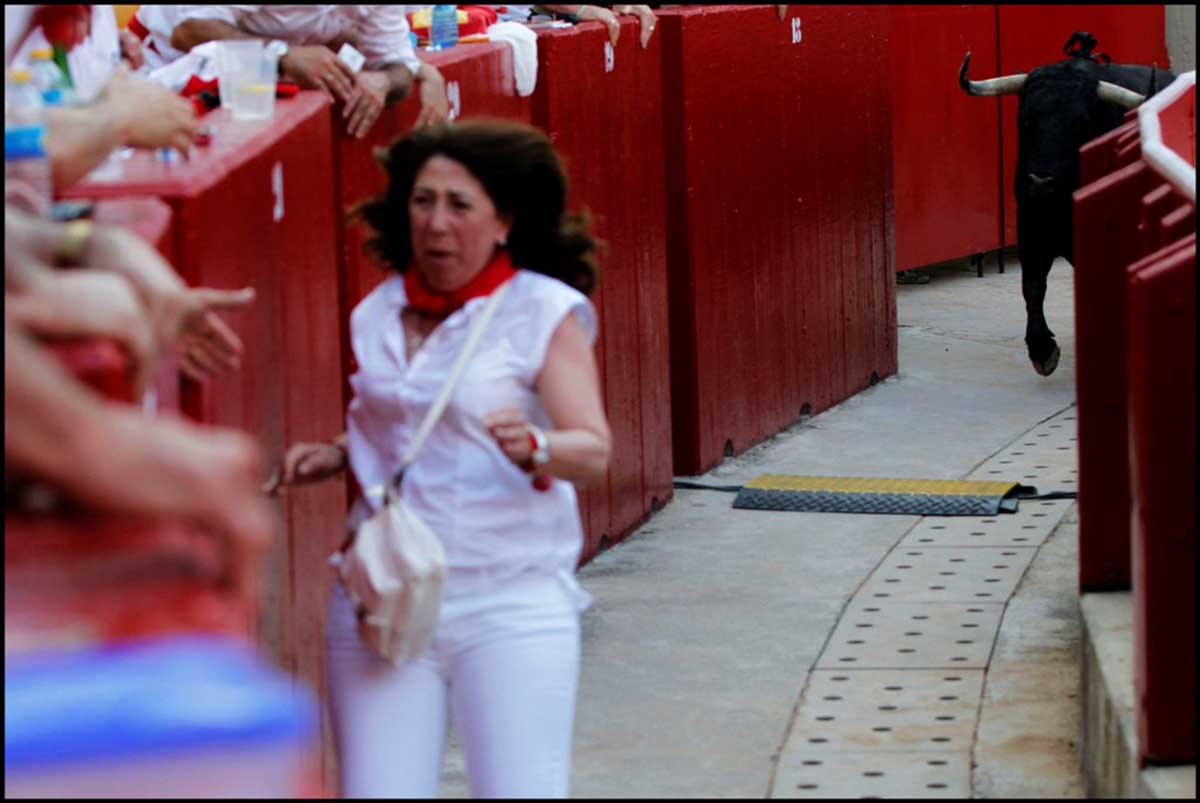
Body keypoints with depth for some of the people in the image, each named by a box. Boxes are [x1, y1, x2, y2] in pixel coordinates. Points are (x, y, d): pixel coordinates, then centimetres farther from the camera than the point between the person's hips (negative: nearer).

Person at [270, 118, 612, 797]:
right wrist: (336, 457, 9)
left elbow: (594, 453, -12)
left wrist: (535, 448, -32)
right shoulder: (378, 313, 11)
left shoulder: (545, 311, -3)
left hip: (509, 604, -4)